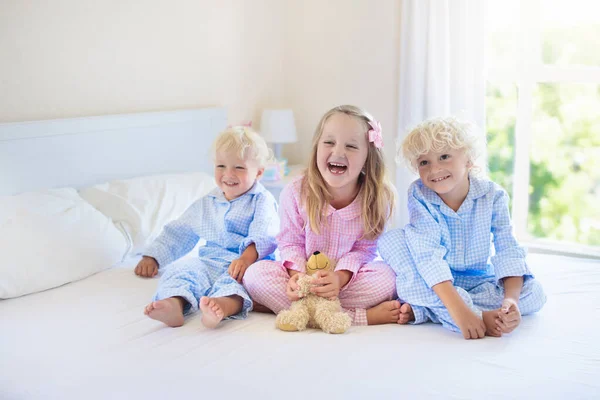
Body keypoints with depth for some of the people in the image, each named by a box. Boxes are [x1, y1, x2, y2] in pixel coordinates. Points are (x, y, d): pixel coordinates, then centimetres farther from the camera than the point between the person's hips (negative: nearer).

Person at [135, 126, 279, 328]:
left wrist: (246, 258, -31)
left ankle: (223, 305, -71)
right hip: (209, 263, 5)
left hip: (246, 264, -5)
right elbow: (178, 232, 32)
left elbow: (263, 236, -12)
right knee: (183, 268, -26)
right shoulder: (206, 204, 25)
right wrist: (152, 257, 24)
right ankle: (174, 304, -55)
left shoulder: (261, 201, 6)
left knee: (234, 280, -38)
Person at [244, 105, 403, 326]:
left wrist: (341, 276, -30)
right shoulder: (295, 192, -12)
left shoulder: (377, 198, -13)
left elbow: (364, 249, -10)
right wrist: (297, 274, -26)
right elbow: (291, 243, -5)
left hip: (351, 276, -1)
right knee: (255, 274, -28)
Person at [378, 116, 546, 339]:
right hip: (434, 284, -2)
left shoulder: (492, 196, -12)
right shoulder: (419, 196, -18)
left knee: (535, 294, -21)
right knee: (391, 239, -24)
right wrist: (457, 307, -42)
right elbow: (427, 254, -29)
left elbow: (508, 251, -17)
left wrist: (511, 299, -36)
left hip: (478, 282, 2)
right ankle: (480, 316, -35)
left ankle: (422, 310, -27)